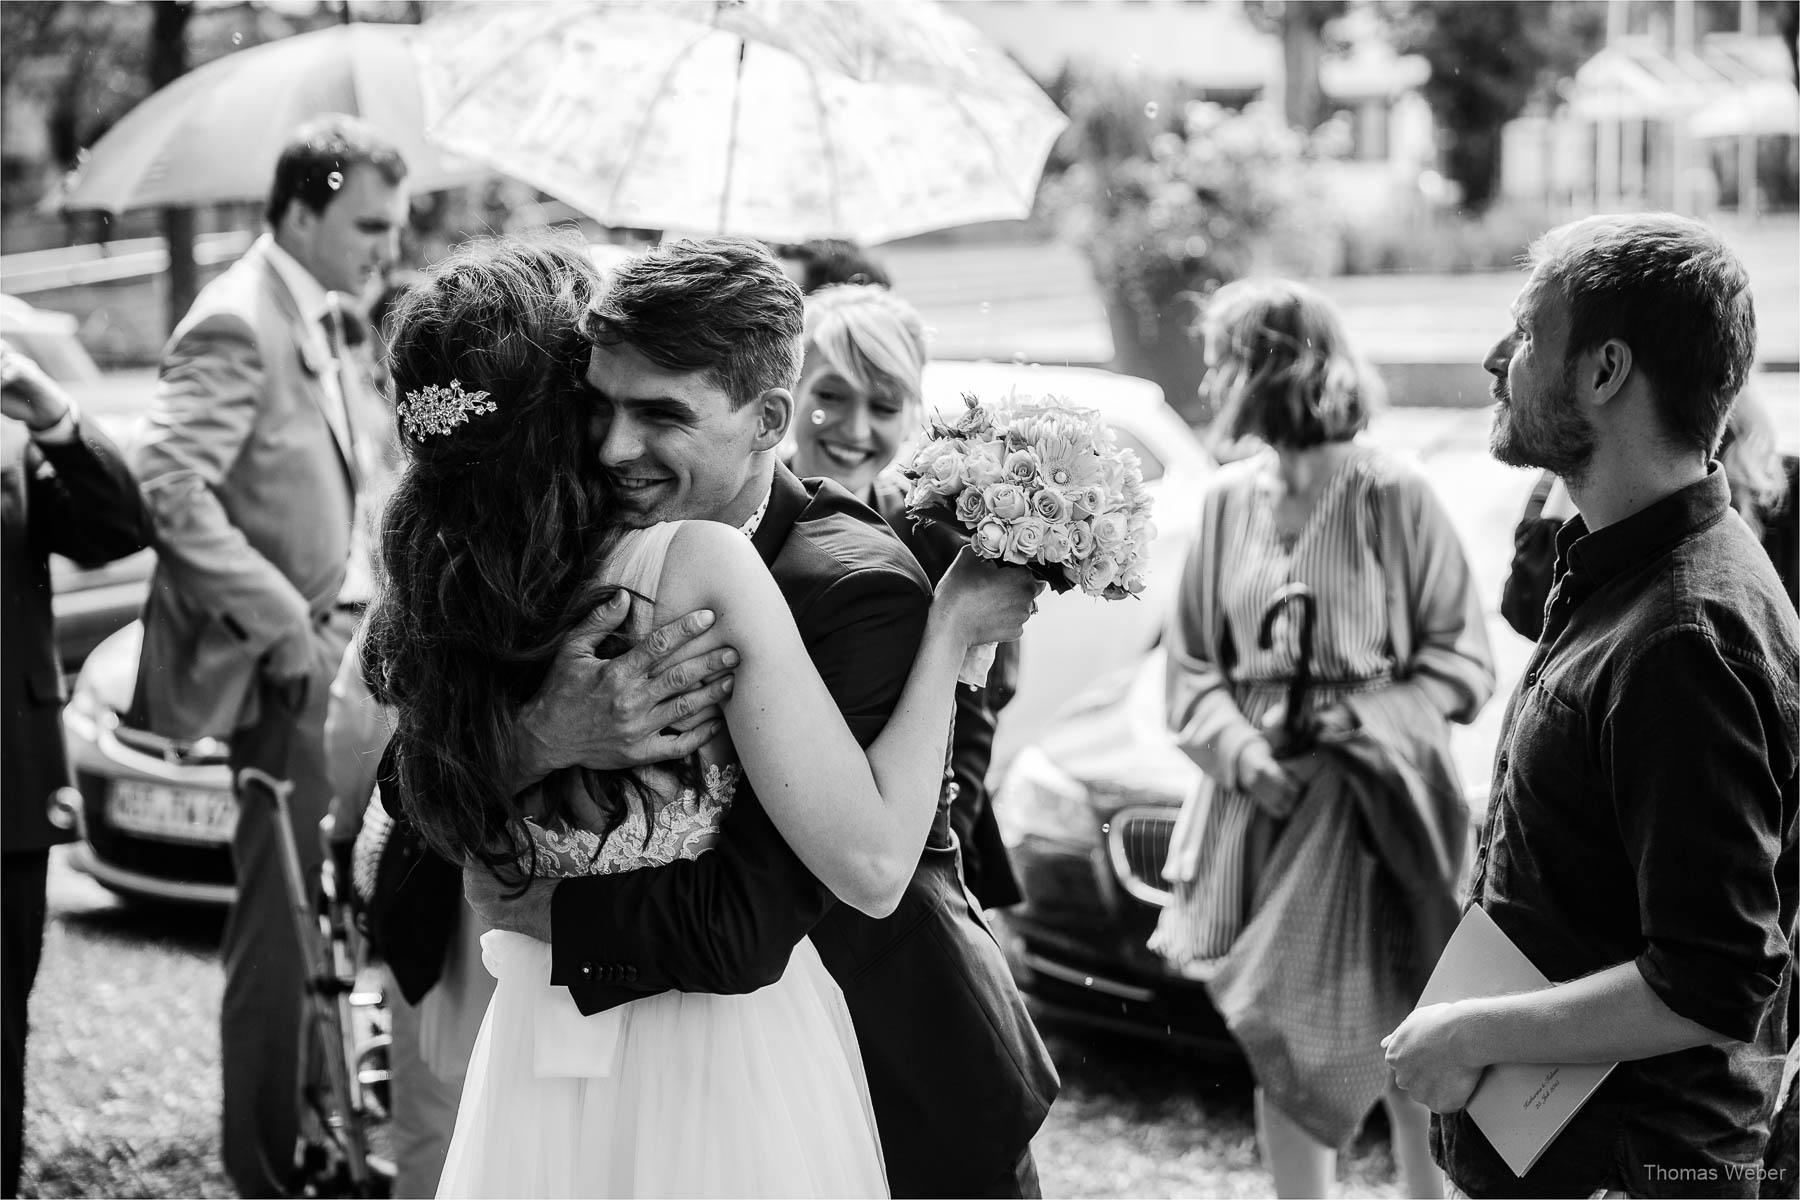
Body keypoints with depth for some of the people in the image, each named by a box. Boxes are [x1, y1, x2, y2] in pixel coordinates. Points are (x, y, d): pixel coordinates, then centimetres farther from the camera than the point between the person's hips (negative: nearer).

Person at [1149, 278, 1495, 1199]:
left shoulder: (1393, 497, -9)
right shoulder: (1228, 500, 5)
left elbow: (1462, 659, -6)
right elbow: (1191, 663, 8)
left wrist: (1362, 723, -18)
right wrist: (1239, 747, -9)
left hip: (1379, 802, -4)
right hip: (1261, 800, 4)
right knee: (1279, 1045, 11)